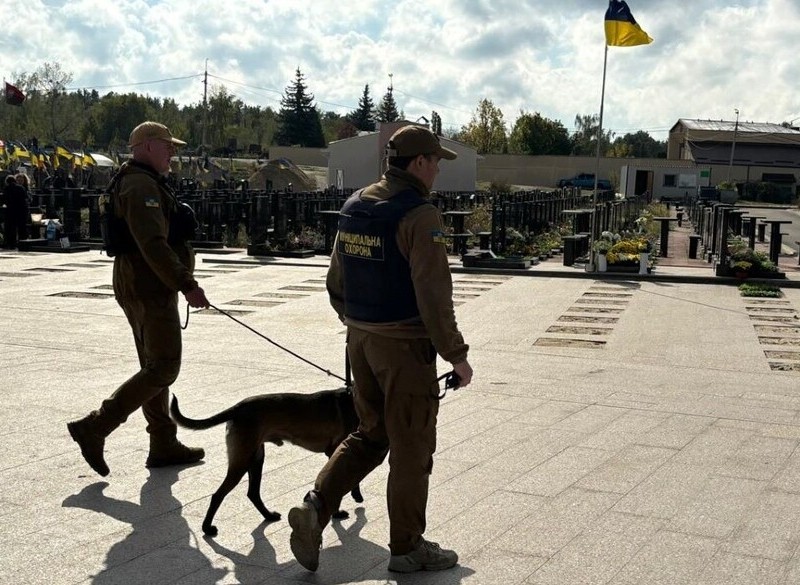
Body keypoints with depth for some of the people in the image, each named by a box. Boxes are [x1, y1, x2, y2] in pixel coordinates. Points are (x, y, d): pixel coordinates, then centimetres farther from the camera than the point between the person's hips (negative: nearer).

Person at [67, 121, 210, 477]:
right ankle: (94, 427, -7)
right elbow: (154, 245, -26)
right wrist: (187, 285, -28)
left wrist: (181, 282, 25)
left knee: (154, 367, 14)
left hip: (139, 285, 11)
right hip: (150, 287, -11)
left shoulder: (140, 182, 19)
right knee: (163, 369, -8)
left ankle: (164, 445, 21)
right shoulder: (142, 186, -16)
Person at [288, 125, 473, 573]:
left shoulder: (355, 207, 7)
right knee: (412, 449, 7)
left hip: (362, 339, 7)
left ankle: (316, 508, 5)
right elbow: (434, 295, -21)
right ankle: (408, 546, 19)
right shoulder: (420, 215, -17)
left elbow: (336, 282, 13)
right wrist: (456, 354, -13)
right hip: (406, 345, -7)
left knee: (371, 435, 20)